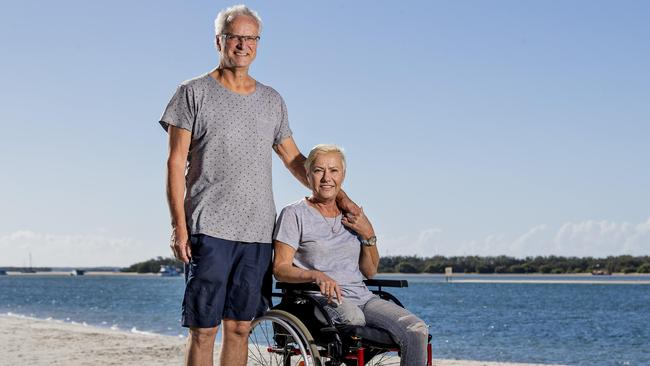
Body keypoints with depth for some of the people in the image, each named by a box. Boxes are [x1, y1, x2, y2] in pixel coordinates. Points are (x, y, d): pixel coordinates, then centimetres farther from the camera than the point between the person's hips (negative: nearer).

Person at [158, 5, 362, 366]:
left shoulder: (272, 100, 17)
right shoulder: (194, 93, 4)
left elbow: (293, 159, 22)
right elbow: (176, 162, 0)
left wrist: (339, 196, 11)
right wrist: (179, 224, -9)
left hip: (257, 232, 4)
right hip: (208, 229, -4)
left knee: (239, 327, 5)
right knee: (203, 329, -6)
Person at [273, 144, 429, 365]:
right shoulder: (295, 214, 4)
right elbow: (280, 269, -5)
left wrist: (368, 235, 4)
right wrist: (317, 275, -24)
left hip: (362, 297, 5)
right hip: (321, 298, -5)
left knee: (417, 331, -20)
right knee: (351, 316, -41)